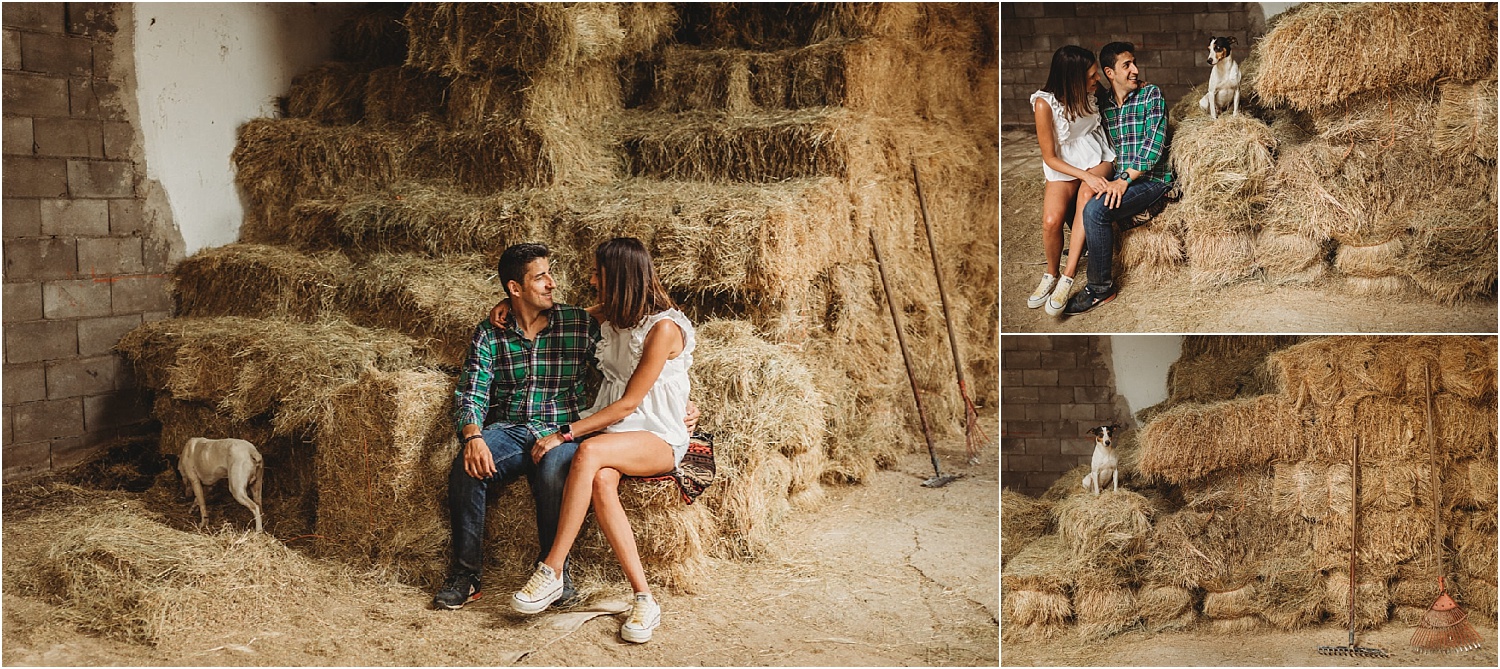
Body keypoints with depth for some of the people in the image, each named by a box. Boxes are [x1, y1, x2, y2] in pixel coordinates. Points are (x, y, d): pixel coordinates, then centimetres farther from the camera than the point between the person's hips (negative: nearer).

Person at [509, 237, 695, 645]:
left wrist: (565, 434, -18)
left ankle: (551, 572, -32)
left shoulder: (663, 328, -13)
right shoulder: (608, 317, 12)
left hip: (658, 439, -6)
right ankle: (644, 599, -33)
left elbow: (628, 404, -16)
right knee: (601, 480, -32)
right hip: (613, 430, 6)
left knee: (590, 452, -37)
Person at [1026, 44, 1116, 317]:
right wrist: (1085, 175, -24)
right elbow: (1050, 157, -14)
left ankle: (1068, 276, -31)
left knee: (1087, 195, -33)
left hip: (1095, 157, 3)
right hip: (1063, 167, -3)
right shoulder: (1044, 104, -20)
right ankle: (1051, 274, 3)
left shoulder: (1090, 92, -6)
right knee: (1051, 221, -28)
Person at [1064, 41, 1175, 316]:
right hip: (1118, 178, 6)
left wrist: (1125, 178, -24)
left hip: (1151, 179, -6)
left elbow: (1154, 142, -16)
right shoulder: (1102, 100, 9)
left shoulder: (1151, 94, -6)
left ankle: (1100, 288, -17)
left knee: (1096, 210, -28)